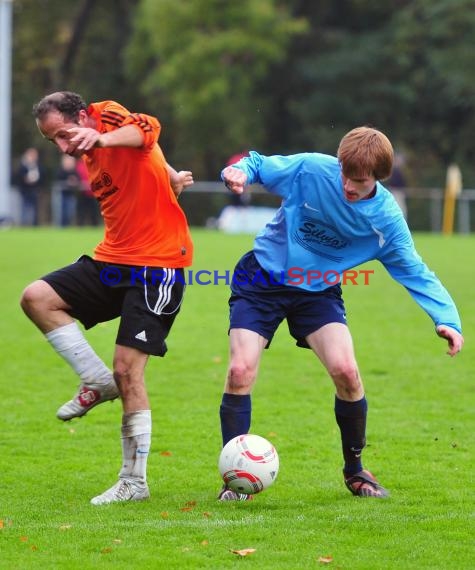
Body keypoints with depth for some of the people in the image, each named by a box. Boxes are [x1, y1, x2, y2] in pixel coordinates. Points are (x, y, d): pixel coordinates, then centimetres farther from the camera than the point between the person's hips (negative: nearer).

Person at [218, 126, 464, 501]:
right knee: (241, 370, -16)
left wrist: (447, 318, -23)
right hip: (261, 280, -1)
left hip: (317, 291, 1)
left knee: (345, 370, -17)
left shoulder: (386, 219, -16)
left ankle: (354, 470, 7)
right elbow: (259, 166, -6)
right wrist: (239, 171, -31)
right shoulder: (311, 168, -20)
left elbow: (413, 271, -9)